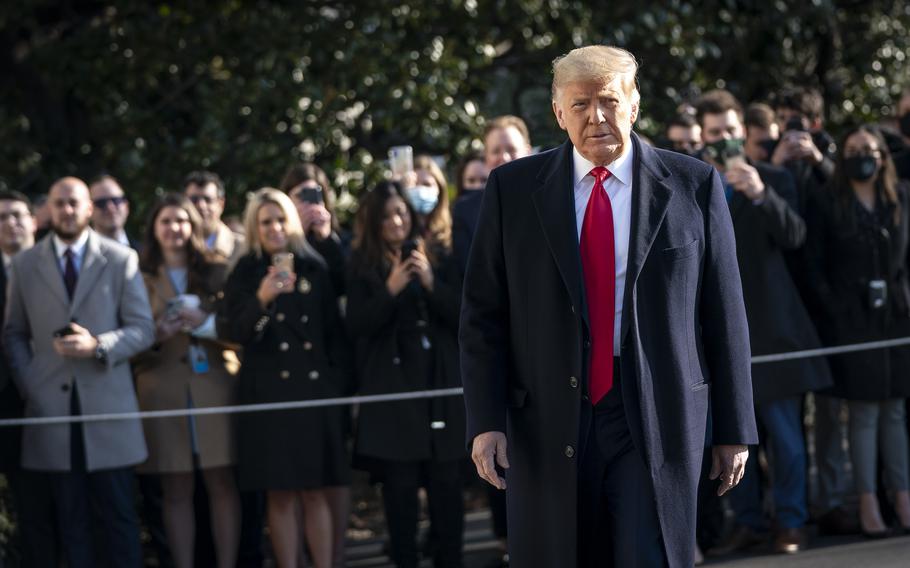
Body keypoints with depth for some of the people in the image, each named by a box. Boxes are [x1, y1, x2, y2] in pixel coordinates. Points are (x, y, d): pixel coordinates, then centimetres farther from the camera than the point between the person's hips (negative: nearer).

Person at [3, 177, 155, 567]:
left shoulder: (120, 260, 4)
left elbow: (143, 329, 1)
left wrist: (98, 345, -16)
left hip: (107, 402, -1)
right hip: (51, 404, 1)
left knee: (117, 513, 0)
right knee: (71, 518, 5)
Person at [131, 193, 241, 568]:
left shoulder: (217, 271, 10)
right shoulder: (141, 277, 9)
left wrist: (204, 323, -12)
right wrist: (157, 333, -13)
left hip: (215, 385, 0)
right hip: (163, 391, 0)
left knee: (221, 482, -3)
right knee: (176, 490, 1)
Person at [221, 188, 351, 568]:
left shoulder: (314, 269, 9)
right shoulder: (245, 275, 3)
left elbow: (334, 330, 14)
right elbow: (235, 333, -8)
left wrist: (340, 379, 6)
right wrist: (262, 299, -24)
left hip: (315, 390, 2)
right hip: (269, 393, -2)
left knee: (315, 492, 3)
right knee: (280, 495, -1)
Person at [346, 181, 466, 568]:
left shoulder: (438, 257, 8)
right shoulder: (363, 268, 3)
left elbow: (462, 314, 3)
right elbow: (356, 326, -4)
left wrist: (431, 283, -12)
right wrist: (390, 290, -16)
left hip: (441, 382, 2)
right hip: (392, 389, -2)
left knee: (447, 482, 1)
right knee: (400, 485, -3)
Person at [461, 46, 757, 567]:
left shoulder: (693, 186, 3)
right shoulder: (513, 189, 4)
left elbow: (724, 313, 4)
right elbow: (484, 313, 4)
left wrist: (734, 429, 3)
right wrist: (486, 421, -5)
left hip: (657, 420, -1)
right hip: (549, 422, 1)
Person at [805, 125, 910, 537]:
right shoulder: (827, 207, 0)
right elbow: (814, 267, -2)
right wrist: (835, 311, -10)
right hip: (852, 318, -3)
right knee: (865, 413, -3)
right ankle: (868, 503, 0)